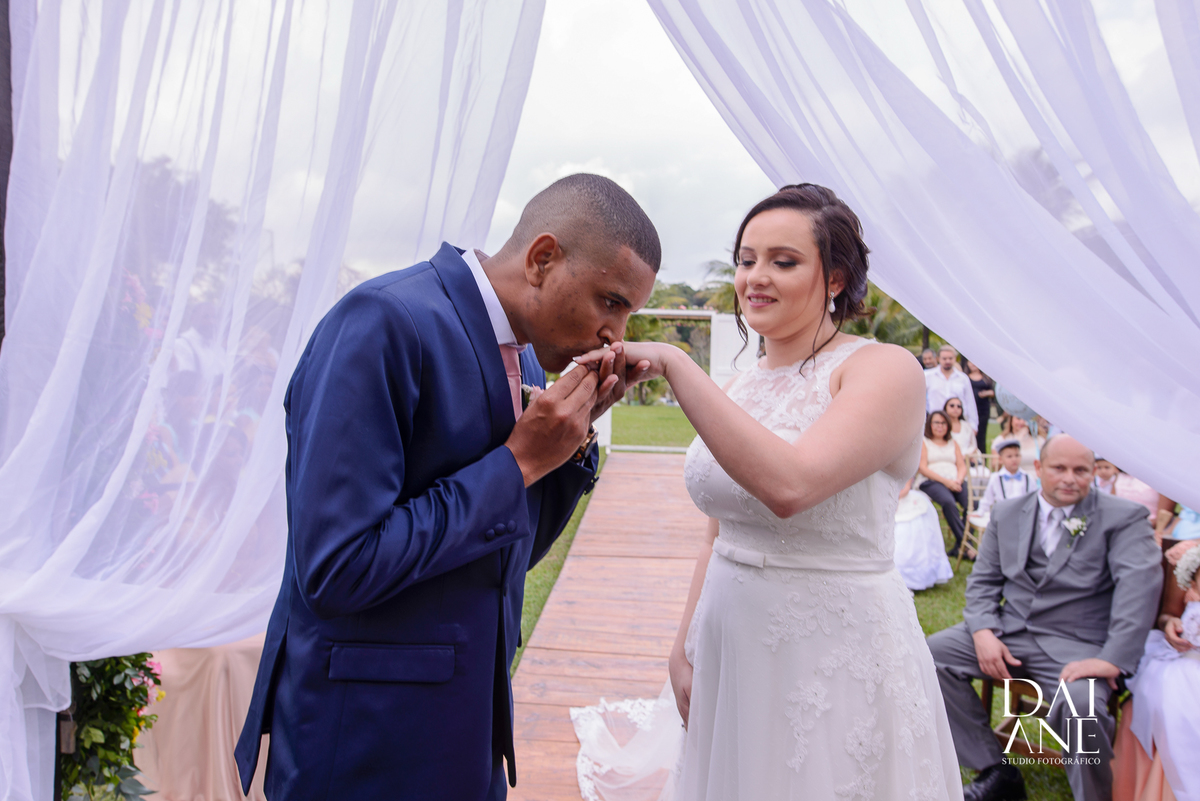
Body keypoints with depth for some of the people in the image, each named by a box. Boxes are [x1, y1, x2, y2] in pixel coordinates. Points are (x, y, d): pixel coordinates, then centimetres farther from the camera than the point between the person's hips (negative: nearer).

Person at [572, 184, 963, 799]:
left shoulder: (884, 369, -14)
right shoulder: (739, 388, 6)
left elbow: (789, 485, -31)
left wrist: (673, 364, -29)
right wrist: (684, 646, 10)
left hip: (839, 656, -6)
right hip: (731, 651, 6)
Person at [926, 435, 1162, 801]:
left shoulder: (1124, 517, -2)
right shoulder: (1007, 513, 11)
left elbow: (1140, 583, -16)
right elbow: (983, 579, 12)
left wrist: (1113, 659, -28)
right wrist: (983, 632, -9)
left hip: (1078, 646, -4)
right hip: (1010, 633, 5)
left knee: (1081, 701, -34)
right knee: (935, 650, -13)